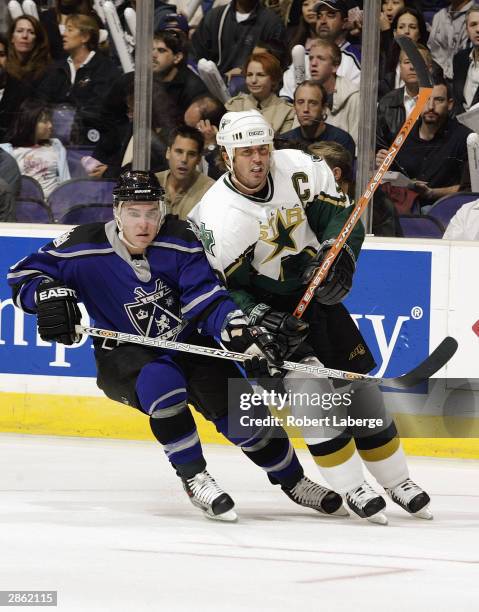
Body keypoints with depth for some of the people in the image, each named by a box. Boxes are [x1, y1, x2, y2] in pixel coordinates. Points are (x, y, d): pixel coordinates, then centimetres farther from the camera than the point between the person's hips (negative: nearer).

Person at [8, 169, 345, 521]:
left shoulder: (179, 241, -14)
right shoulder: (86, 248, -18)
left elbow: (206, 297, -17)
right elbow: (23, 275, -11)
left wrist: (242, 332, -33)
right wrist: (49, 294, -32)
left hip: (188, 345, 3)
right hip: (125, 356, -3)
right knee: (161, 381, -36)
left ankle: (293, 480, 20)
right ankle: (194, 479, -21)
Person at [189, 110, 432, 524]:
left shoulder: (300, 169, -14)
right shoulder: (218, 217, -24)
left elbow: (341, 215, -6)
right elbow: (225, 290, -17)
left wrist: (337, 257, -23)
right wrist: (260, 320, -30)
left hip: (318, 292, 5)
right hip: (267, 306, -4)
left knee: (359, 385, 7)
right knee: (311, 387, -20)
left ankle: (398, 482, 21)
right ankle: (352, 489, -12)